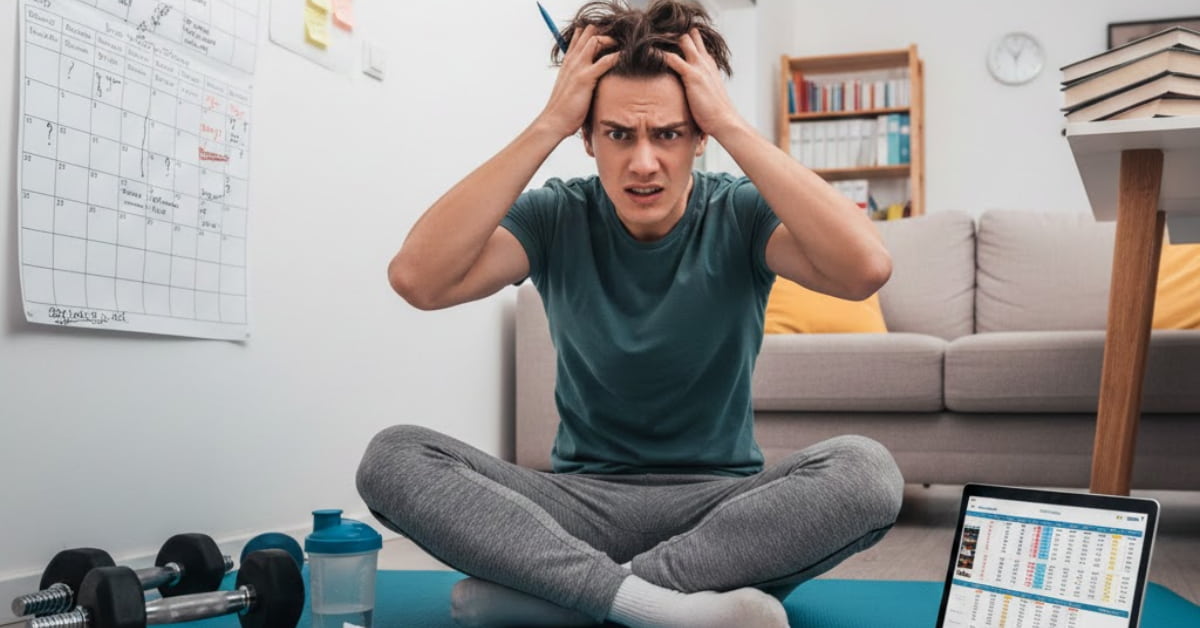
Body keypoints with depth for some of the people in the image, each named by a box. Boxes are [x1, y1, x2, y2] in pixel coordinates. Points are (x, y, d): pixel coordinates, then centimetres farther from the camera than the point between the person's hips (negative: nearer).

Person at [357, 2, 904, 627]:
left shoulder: (739, 214, -7)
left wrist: (732, 125, -23)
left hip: (721, 503, 0)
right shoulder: (557, 217, -4)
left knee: (865, 469, -31)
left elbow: (866, 269, -27)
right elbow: (417, 278, -22)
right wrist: (547, 125, -21)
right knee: (392, 456, -21)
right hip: (583, 500, 1)